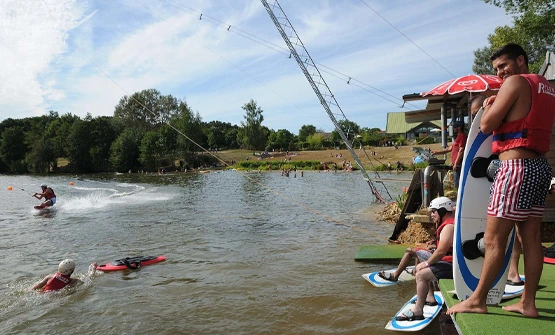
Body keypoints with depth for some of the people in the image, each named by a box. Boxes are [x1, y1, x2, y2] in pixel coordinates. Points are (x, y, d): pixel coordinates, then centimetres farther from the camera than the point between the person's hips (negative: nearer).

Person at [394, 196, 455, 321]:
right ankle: (430, 298, 27)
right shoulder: (446, 223, 14)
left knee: (421, 274, -21)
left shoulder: (449, 226, -21)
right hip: (449, 261, 12)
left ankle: (417, 311, -17)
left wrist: (427, 263, -14)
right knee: (421, 268, 23)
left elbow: (441, 251, -25)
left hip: (452, 265, -12)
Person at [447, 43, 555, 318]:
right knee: (531, 239, 10)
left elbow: (486, 125, -10)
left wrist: (488, 106, 9)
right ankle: (528, 303, 17)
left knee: (493, 239, -4)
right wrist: (500, 107, 23)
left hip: (517, 167, -10)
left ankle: (477, 300, 4)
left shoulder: (515, 82, -7)